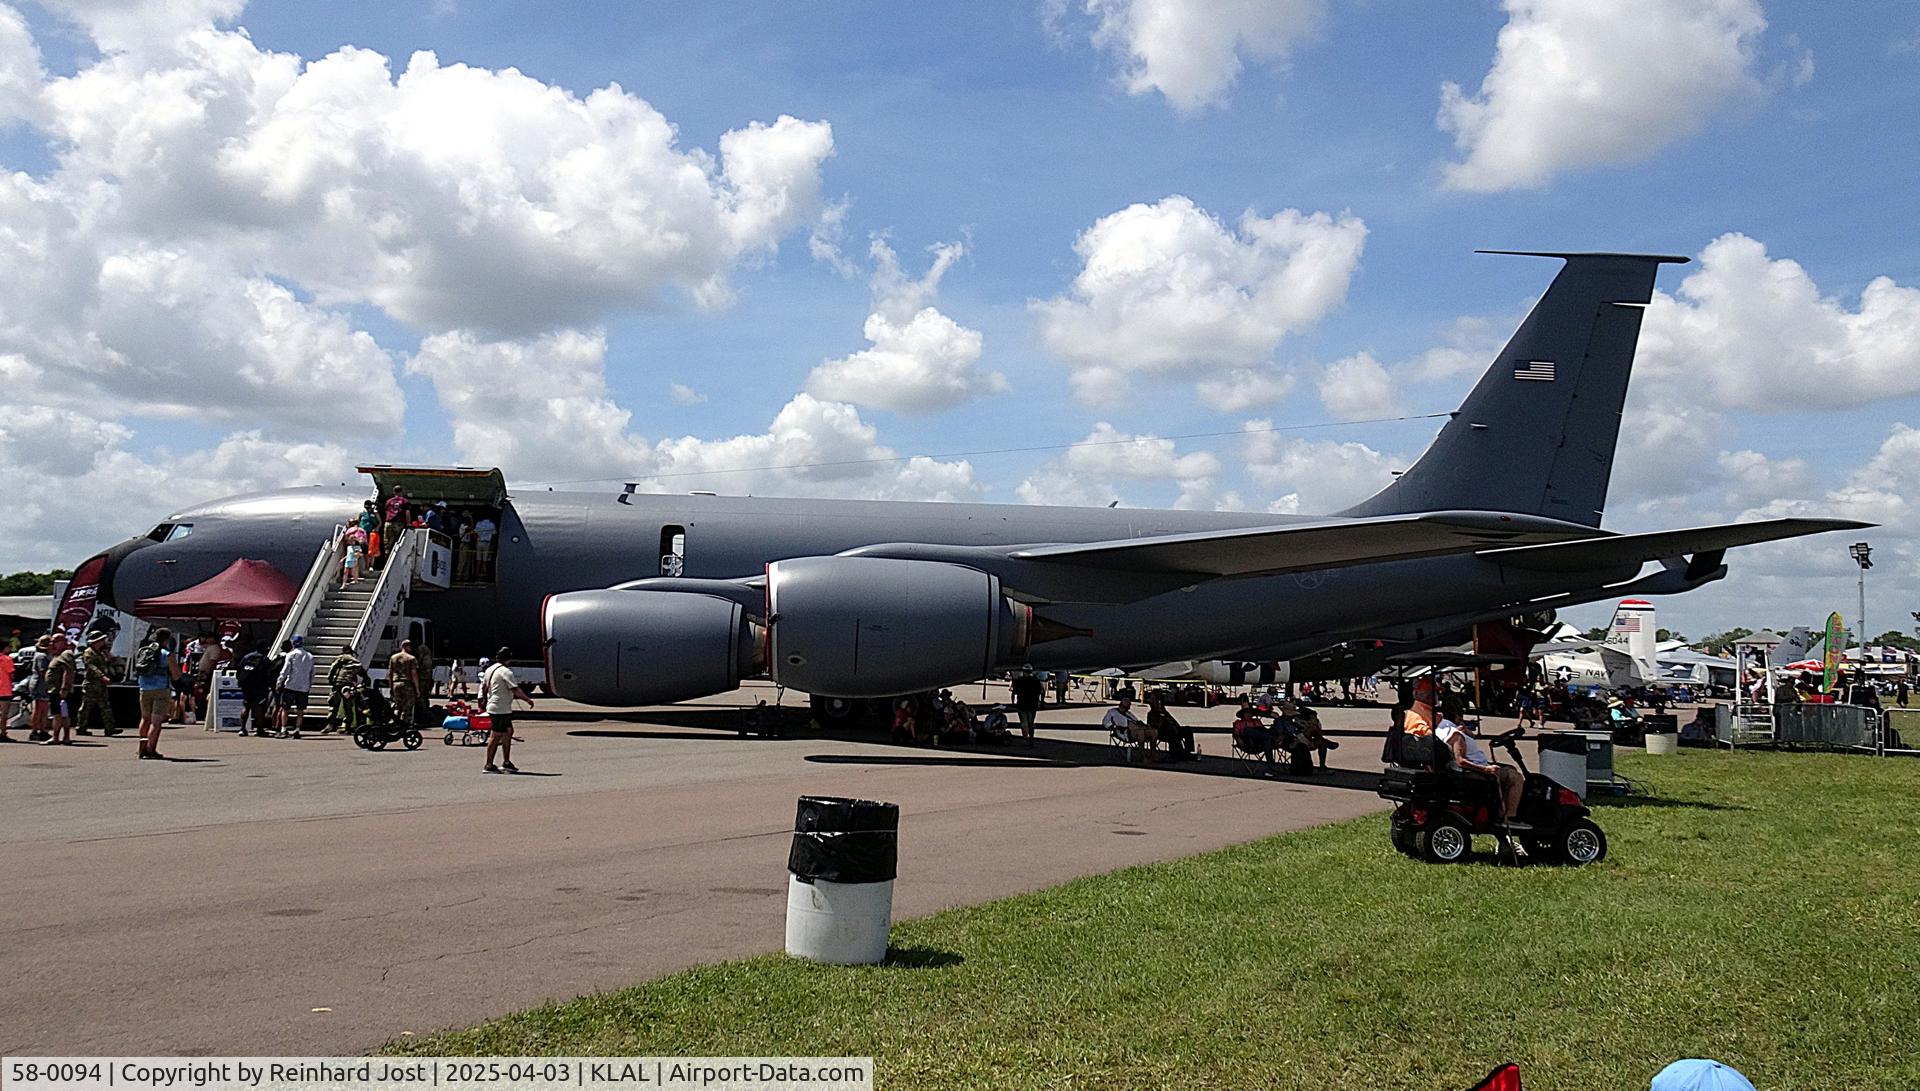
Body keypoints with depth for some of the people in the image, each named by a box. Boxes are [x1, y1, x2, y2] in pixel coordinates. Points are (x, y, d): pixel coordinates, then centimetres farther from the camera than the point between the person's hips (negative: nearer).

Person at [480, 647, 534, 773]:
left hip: (493, 706, 10)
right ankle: (489, 766, -1)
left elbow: (484, 686, 22)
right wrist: (528, 700, -12)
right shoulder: (505, 671, -16)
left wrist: (484, 699, 36)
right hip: (501, 709, -10)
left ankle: (506, 762, 17)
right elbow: (516, 689, -20)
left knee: (508, 731, 15)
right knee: (496, 736, -5)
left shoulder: (490, 669, 12)